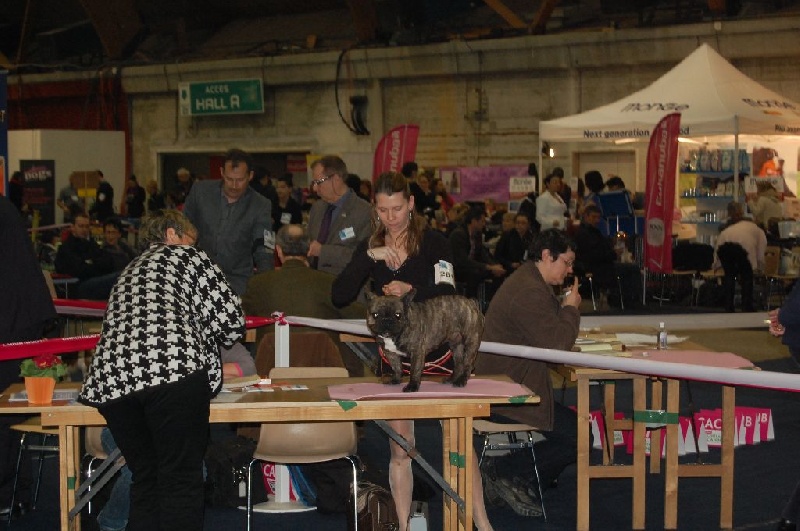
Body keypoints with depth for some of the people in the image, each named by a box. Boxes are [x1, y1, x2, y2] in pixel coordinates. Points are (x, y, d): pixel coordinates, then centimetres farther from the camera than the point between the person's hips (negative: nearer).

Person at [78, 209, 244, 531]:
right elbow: (231, 318, 10)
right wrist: (208, 343, 30)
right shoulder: (186, 256, 18)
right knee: (182, 478, -1)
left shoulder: (129, 272, 35)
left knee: (145, 479, 15)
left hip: (112, 374, 6)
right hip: (173, 369, -6)